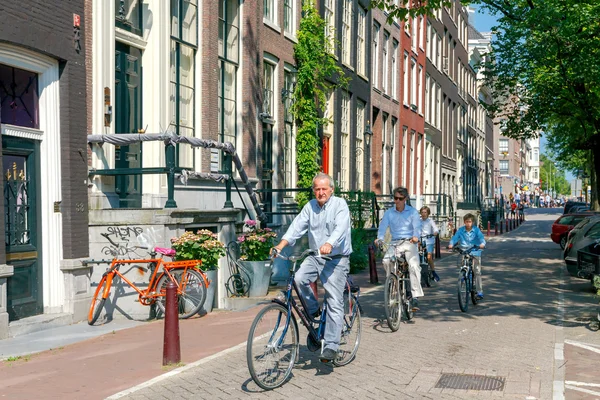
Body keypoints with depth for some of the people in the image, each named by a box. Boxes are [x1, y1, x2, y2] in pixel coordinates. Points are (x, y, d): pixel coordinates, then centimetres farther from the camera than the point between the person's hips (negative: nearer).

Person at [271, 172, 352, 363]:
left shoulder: (340, 204, -7)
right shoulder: (310, 206, 8)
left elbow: (341, 227, -25)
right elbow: (297, 226, -3)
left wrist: (329, 244, -44)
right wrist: (281, 245, -19)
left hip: (337, 259, -4)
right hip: (315, 257, 5)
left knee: (334, 302, -9)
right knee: (299, 279, -22)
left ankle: (331, 346, -6)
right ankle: (313, 312, 5)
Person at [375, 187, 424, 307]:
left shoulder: (412, 212, 4)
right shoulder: (389, 213, 9)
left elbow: (417, 226, -8)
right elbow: (383, 226, -3)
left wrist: (415, 236, -31)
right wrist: (379, 238, -24)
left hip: (409, 242, -2)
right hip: (395, 243, 2)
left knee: (414, 264, -25)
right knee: (386, 260, -26)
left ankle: (415, 296, -21)